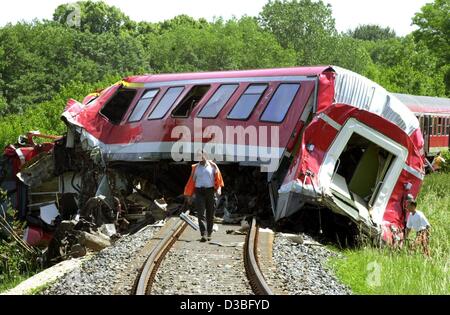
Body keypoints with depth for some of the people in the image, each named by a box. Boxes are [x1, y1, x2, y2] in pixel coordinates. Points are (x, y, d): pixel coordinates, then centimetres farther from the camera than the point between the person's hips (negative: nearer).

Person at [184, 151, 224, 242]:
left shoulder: (212, 166, 7)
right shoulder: (195, 168, 10)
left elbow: (218, 178, 1)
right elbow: (192, 181, 12)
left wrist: (218, 188, -15)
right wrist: (189, 194, 12)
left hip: (210, 191, 0)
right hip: (199, 192, 0)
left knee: (210, 214, 6)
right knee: (201, 214, -10)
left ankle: (209, 234, 19)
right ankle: (203, 235, -16)